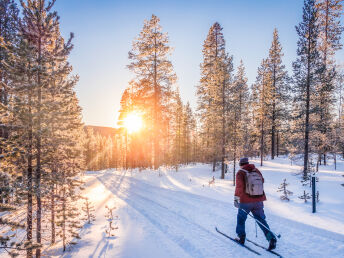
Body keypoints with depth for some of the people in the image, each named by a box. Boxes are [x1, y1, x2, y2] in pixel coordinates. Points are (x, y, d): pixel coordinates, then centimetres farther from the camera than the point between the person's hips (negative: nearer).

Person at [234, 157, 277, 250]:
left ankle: (241, 237, 21)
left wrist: (236, 198, -19)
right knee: (261, 220, 13)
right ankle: (271, 238, 2)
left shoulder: (240, 173, -9)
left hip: (245, 202, -4)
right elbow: (262, 181, 20)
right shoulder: (257, 171, 5)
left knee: (241, 218, 17)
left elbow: (239, 186, -19)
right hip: (259, 201, 4)